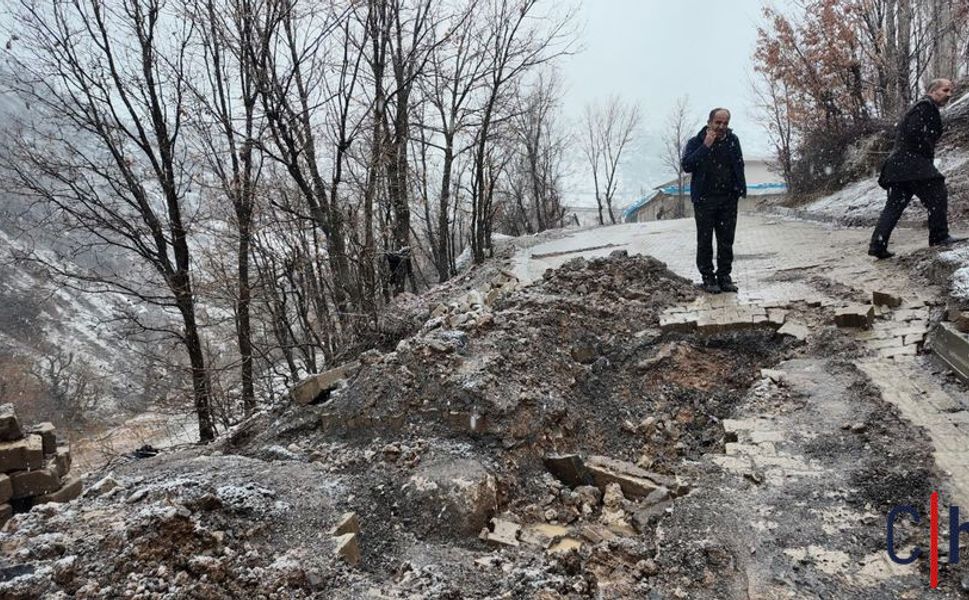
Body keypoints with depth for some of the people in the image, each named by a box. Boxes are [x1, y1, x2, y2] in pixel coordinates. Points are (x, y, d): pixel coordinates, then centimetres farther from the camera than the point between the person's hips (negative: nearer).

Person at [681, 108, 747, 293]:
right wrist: (706, 146, -20)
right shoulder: (696, 142, -2)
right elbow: (686, 165, -17)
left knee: (726, 241, 6)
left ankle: (724, 276, 15)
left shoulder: (733, 141, 7)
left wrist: (740, 189, 4)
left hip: (728, 200, 3)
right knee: (705, 241, 1)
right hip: (704, 200, -3)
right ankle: (708, 278, 9)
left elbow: (739, 166, 14)